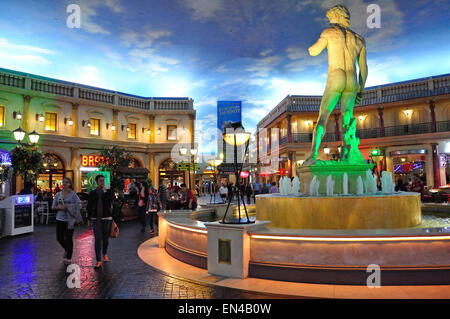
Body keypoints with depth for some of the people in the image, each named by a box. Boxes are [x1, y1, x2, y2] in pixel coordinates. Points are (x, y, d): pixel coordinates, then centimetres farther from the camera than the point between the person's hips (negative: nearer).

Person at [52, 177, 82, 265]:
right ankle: (66, 249, 36)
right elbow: (53, 207, 9)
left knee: (69, 238, -1)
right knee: (59, 238, 4)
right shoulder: (58, 194, 8)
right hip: (60, 219, 4)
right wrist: (60, 207, -10)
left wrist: (67, 207, -15)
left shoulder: (73, 194, -3)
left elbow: (78, 205, -5)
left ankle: (69, 258, 13)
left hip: (70, 219, -4)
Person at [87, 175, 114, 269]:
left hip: (107, 218, 0)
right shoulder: (92, 193, 5)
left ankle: (105, 254, 37)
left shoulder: (108, 192, 2)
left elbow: (110, 203, -14)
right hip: (96, 219, 0)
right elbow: (89, 206, 9)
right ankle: (99, 261, -3)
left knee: (105, 238, 12)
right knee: (98, 239, -5)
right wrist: (89, 219, 6)